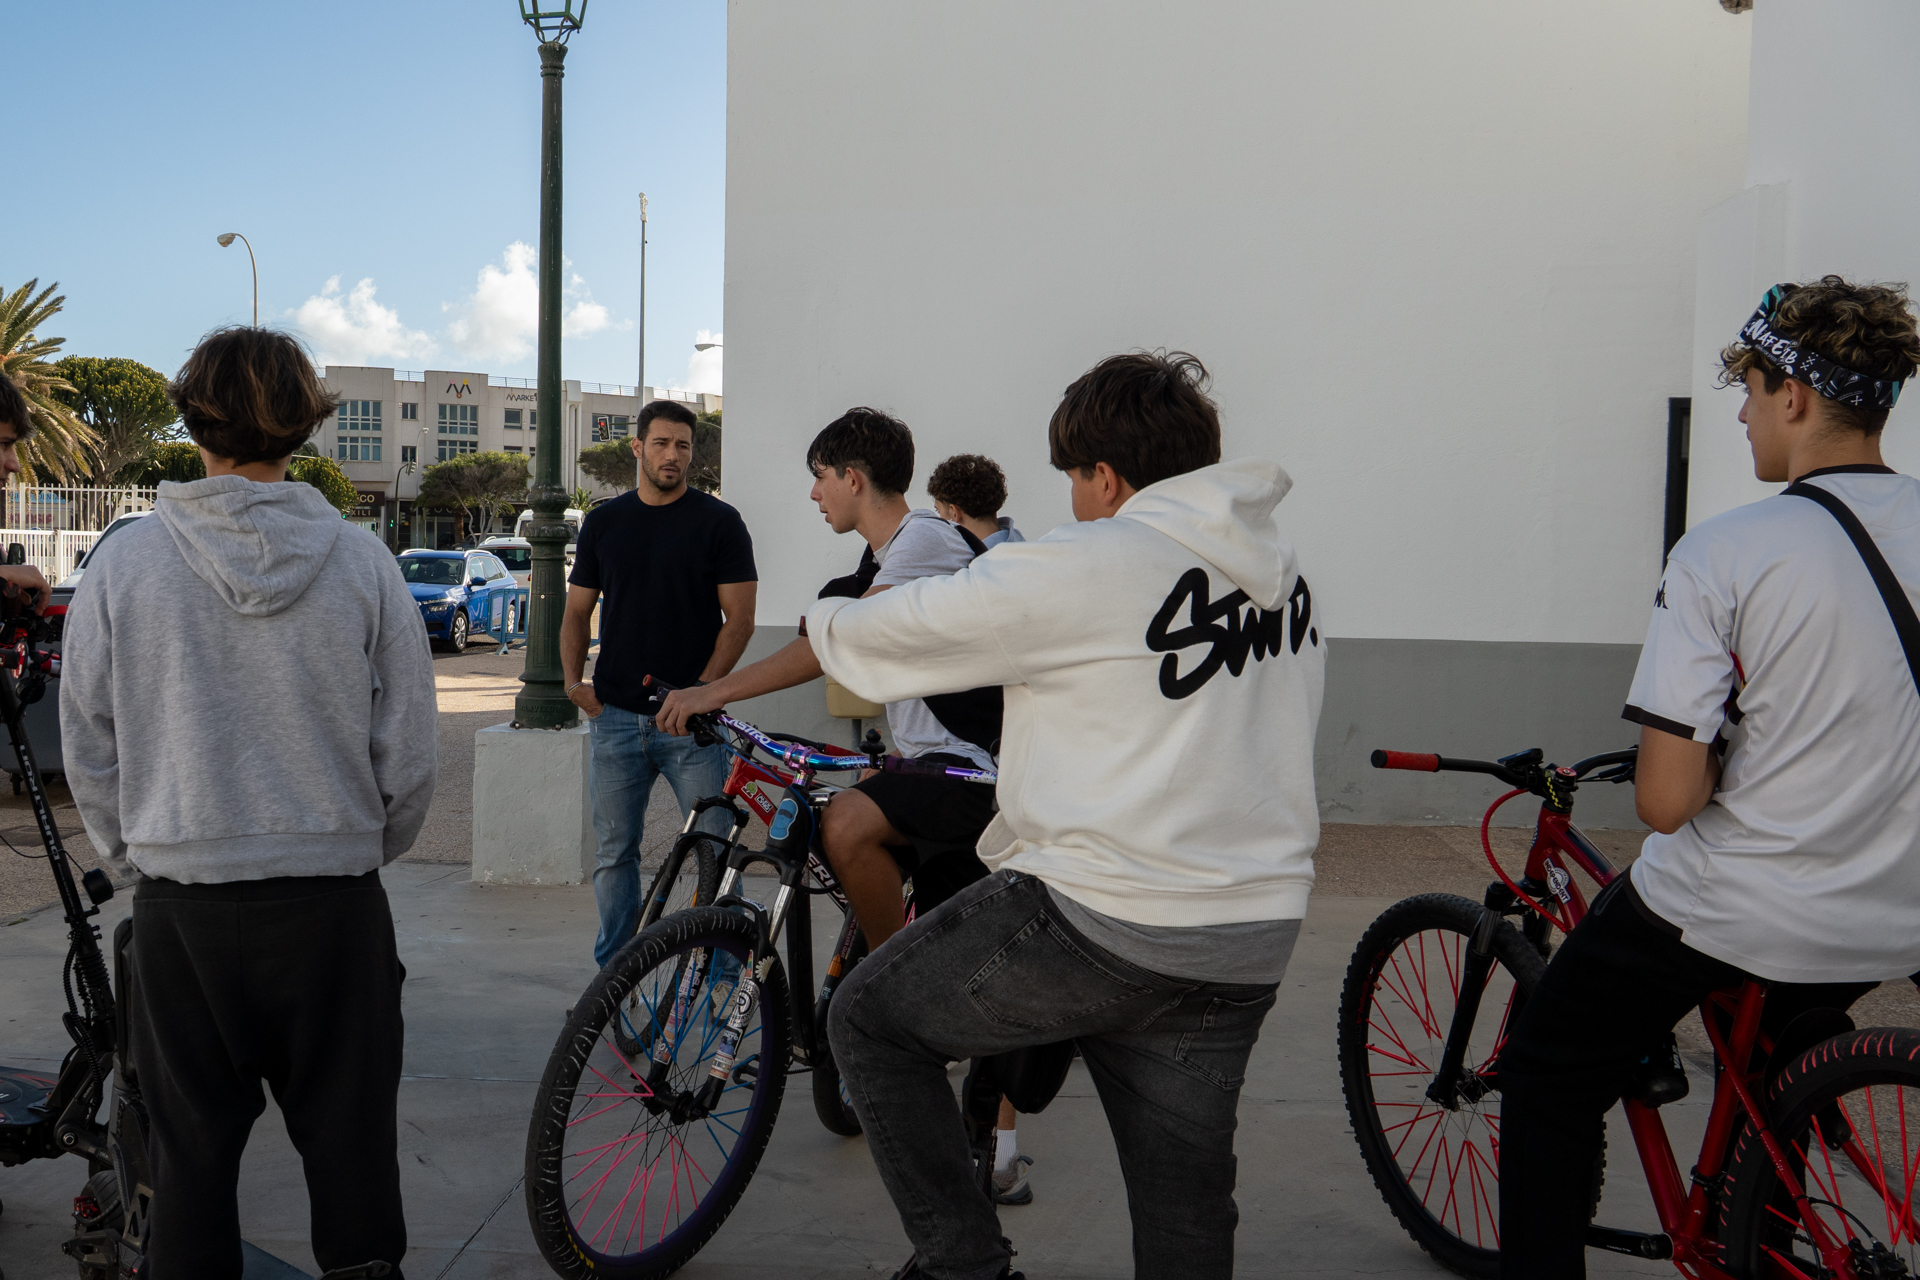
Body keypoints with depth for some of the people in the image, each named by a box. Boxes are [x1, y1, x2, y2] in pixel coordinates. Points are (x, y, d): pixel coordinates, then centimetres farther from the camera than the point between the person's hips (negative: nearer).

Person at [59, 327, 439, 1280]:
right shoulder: (362, 561, -5)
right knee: (350, 1145, 12)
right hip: (335, 905, 0)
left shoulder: (123, 563, -6)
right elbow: (409, 752, 0)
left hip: (180, 906, 0)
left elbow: (88, 751, 2)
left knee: (190, 1151, 13)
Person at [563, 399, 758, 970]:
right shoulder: (604, 522, 12)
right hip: (615, 716, 3)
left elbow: (739, 620, -2)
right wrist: (573, 679, -1)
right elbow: (578, 610, 16)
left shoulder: (718, 522, 1)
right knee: (614, 853, 8)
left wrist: (700, 691, -12)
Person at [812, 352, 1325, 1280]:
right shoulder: (1279, 570, 9)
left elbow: (898, 632, -3)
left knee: (869, 1022, 13)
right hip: (1250, 950, 7)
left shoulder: (1083, 567, -13)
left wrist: (824, 619, 19)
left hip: (1101, 925, -7)